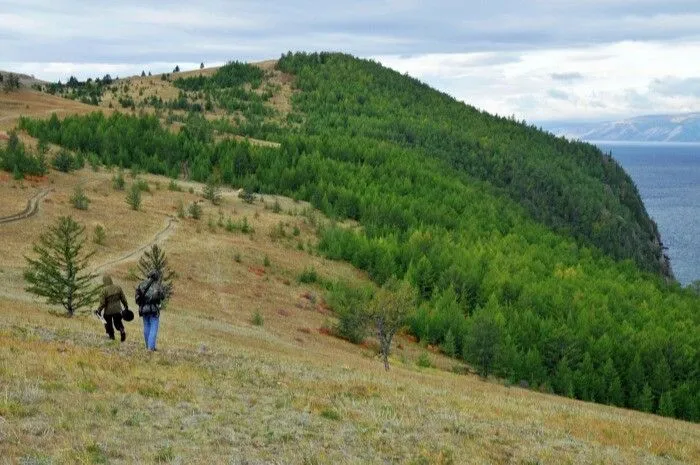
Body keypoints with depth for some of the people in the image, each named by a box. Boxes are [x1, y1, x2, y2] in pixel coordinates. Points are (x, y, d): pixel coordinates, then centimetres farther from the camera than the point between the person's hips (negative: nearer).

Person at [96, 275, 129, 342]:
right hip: (117, 310, 3)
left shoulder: (104, 290, -17)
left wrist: (99, 310, -4)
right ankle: (122, 330, -10)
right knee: (118, 322, 17)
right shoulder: (118, 288, -4)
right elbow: (123, 299, 3)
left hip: (108, 311, -3)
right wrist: (126, 306, 17)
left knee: (108, 324, 17)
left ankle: (111, 336, 23)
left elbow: (102, 303, -16)